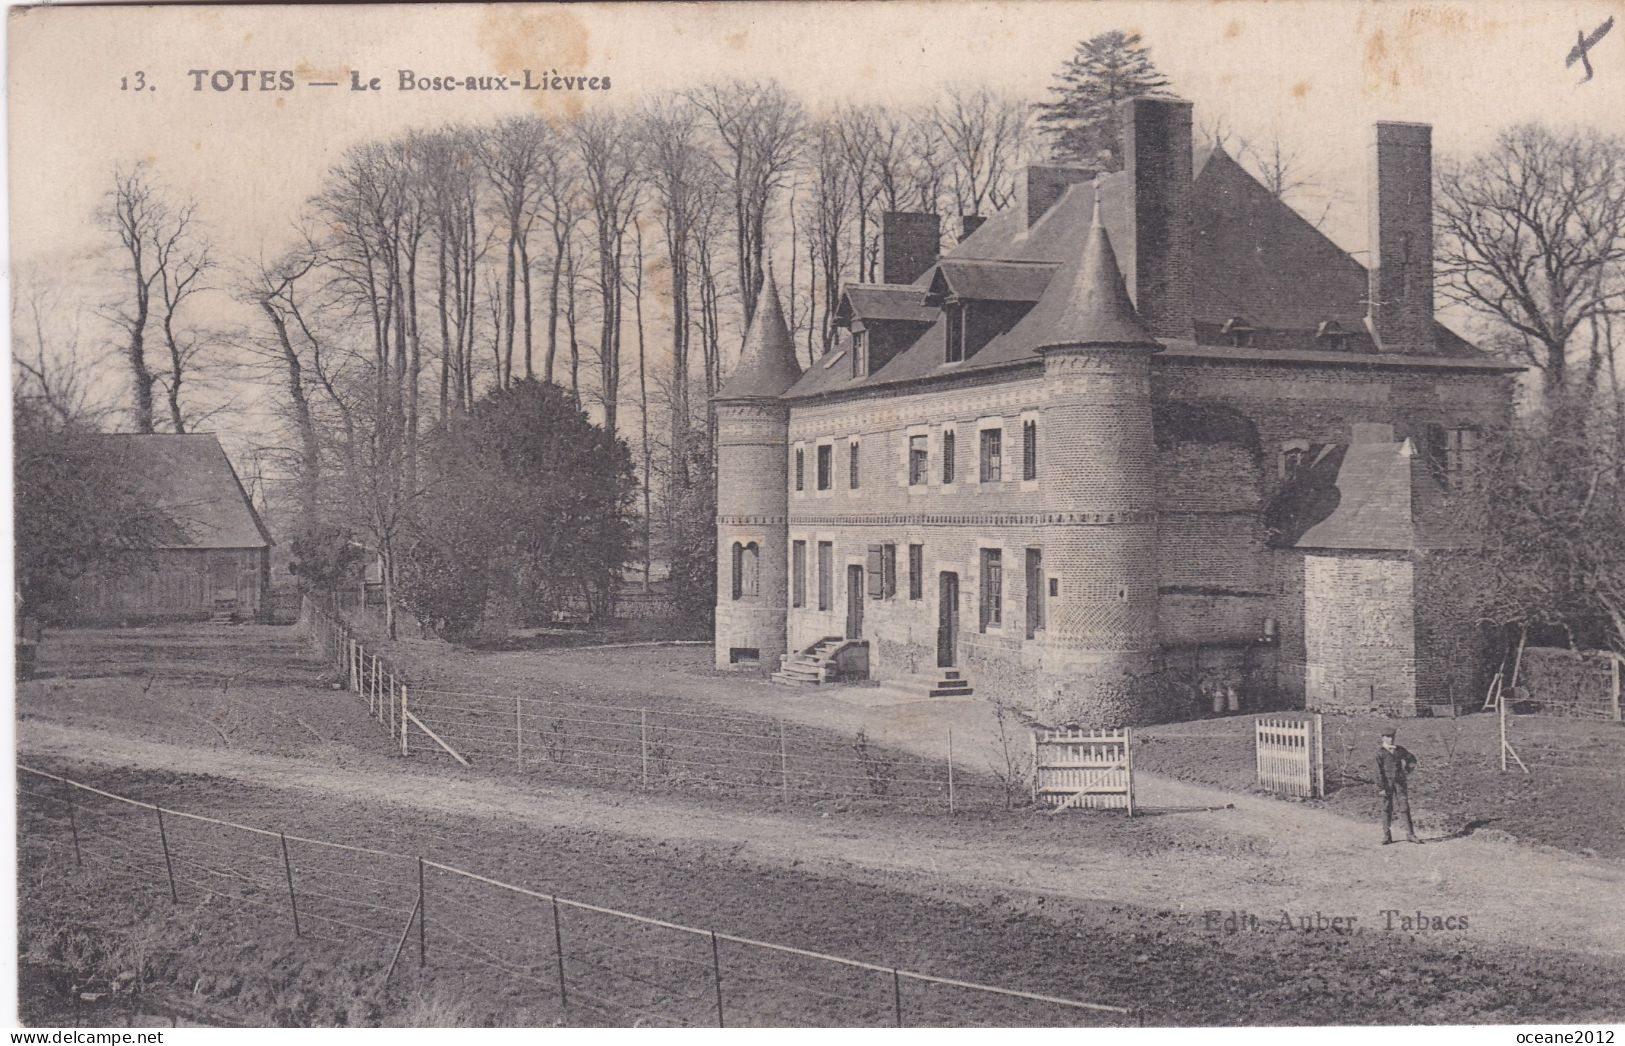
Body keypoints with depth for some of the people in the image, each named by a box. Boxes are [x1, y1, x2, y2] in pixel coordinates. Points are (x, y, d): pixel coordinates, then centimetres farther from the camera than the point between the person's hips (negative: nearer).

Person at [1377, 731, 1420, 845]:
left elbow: (1412, 759, 24)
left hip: (1400, 782, 3)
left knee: (1405, 807, -1)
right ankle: (1387, 836, 5)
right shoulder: (1380, 752, -2)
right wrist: (1382, 787, -13)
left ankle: (1410, 834, 2)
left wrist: (1408, 769, 10)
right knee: (1387, 809, 0)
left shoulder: (1399, 750, 10)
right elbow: (1379, 771, -7)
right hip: (1387, 783, -3)